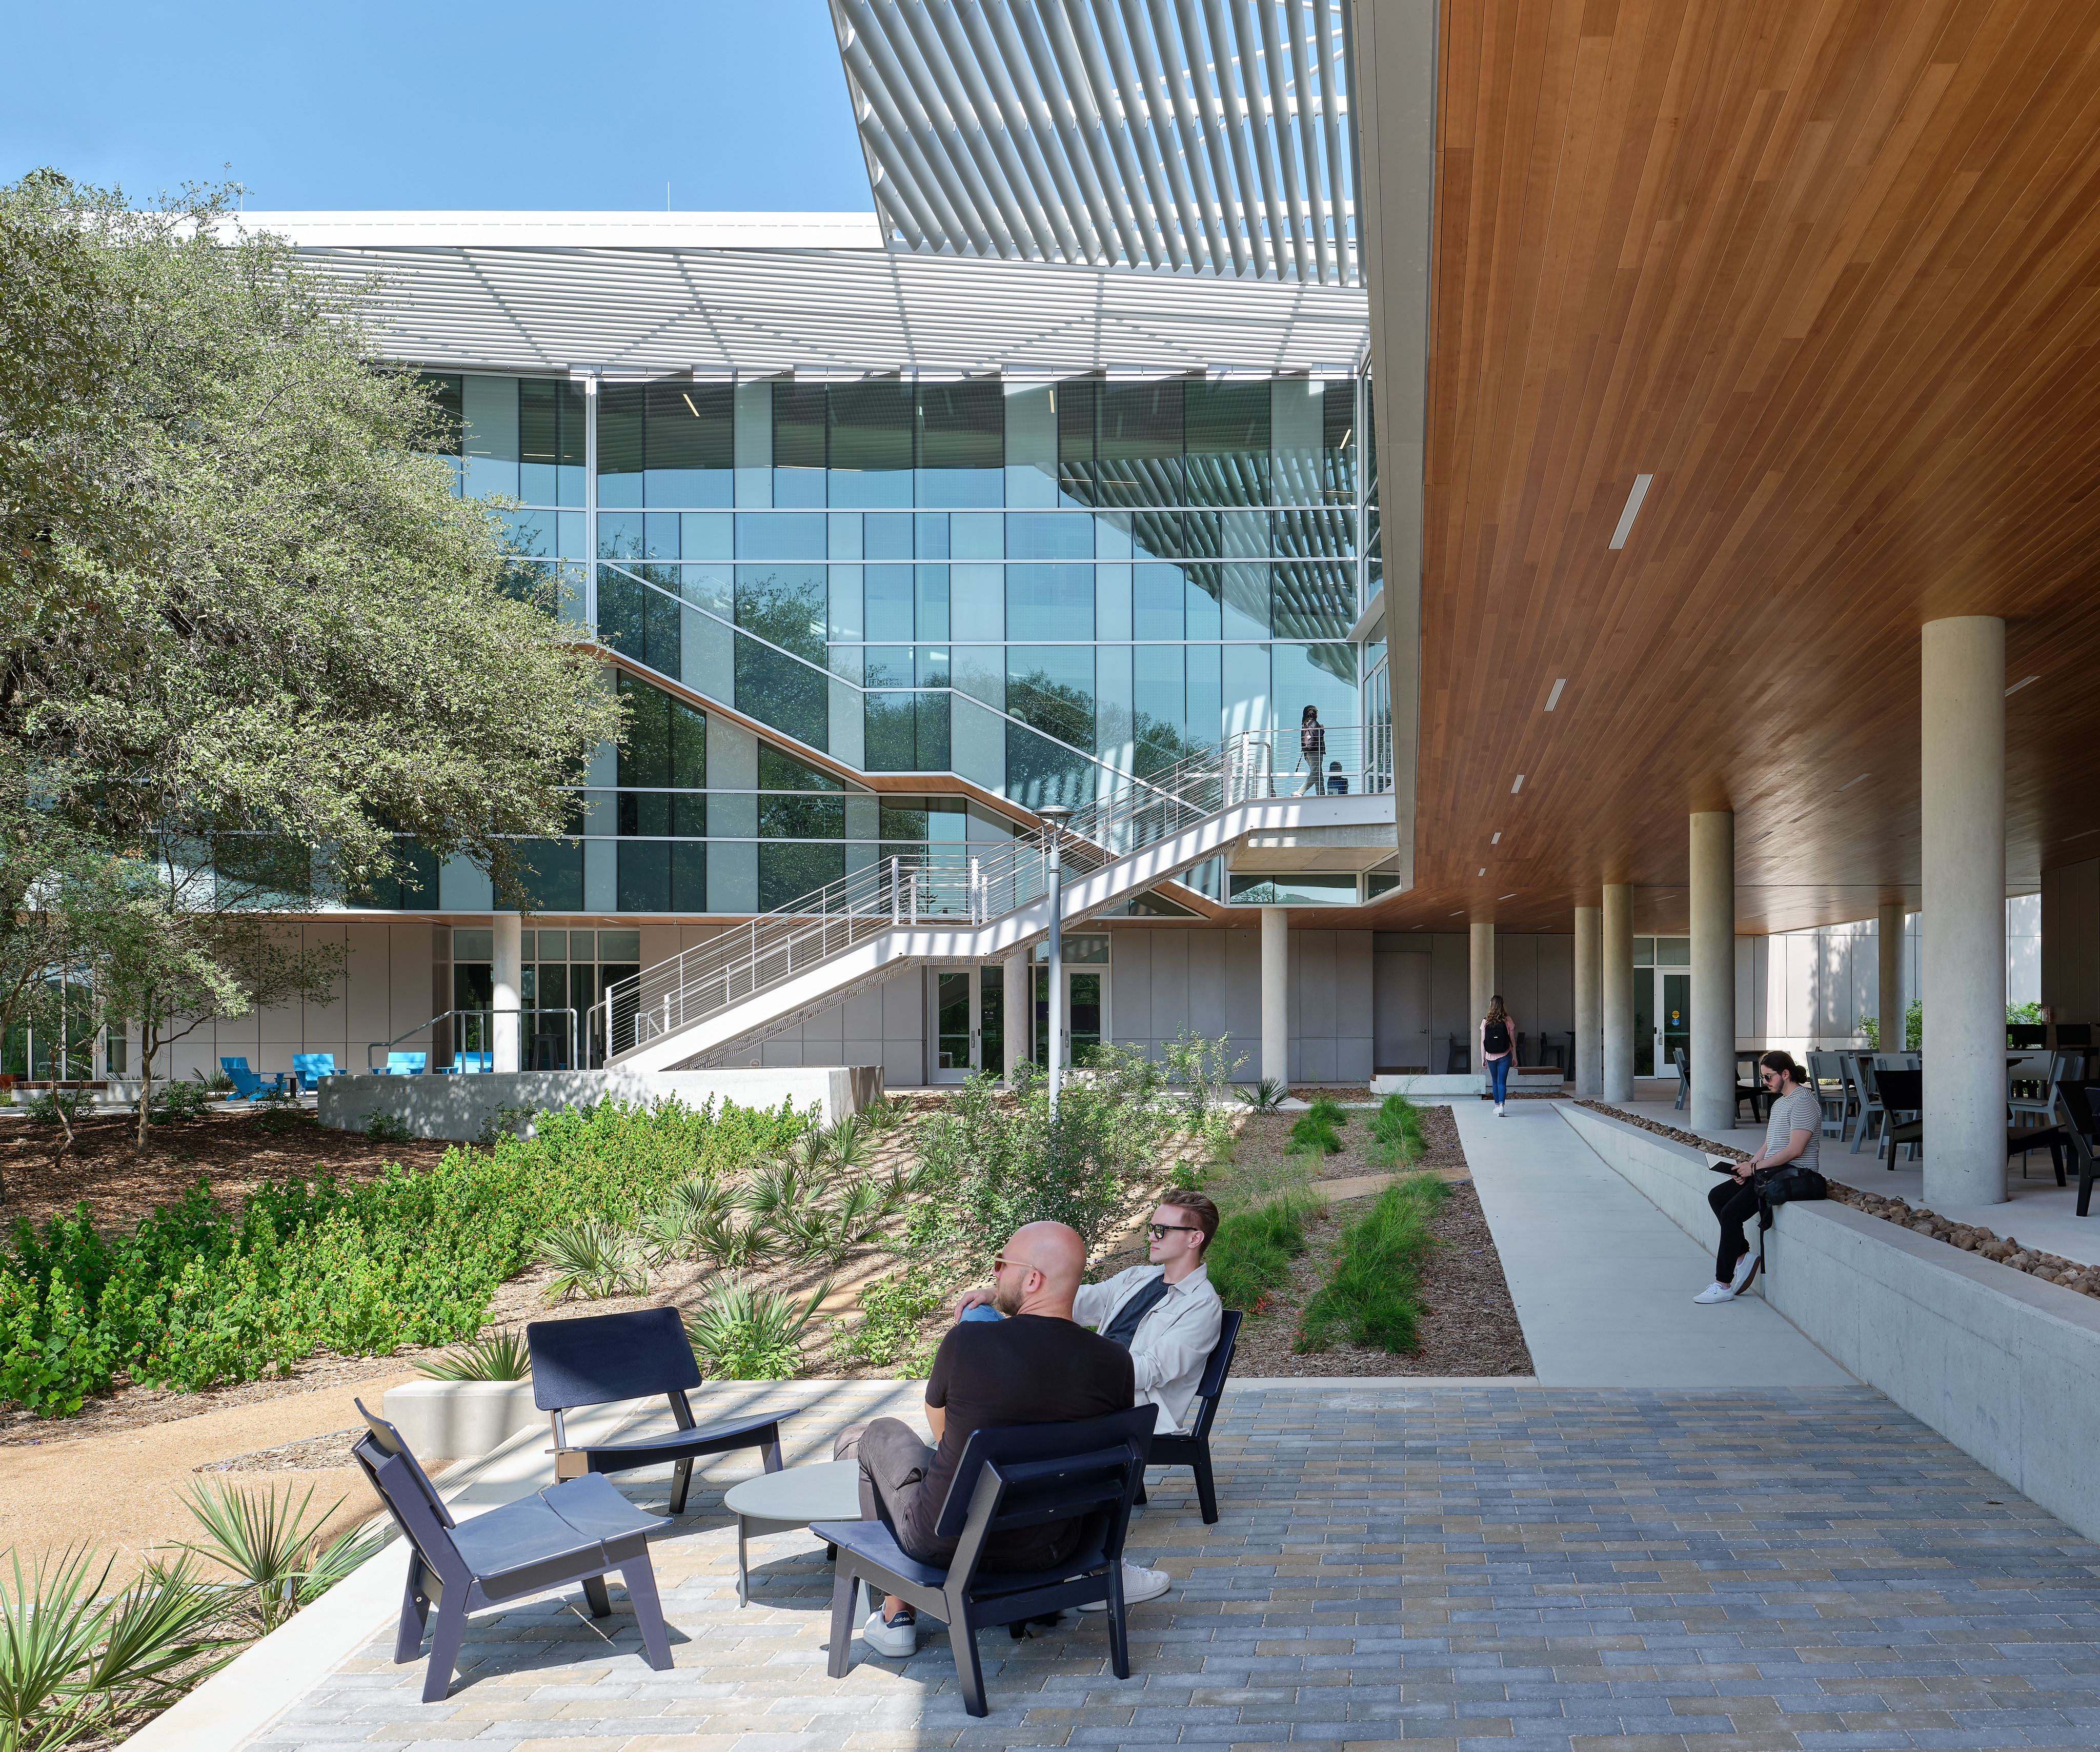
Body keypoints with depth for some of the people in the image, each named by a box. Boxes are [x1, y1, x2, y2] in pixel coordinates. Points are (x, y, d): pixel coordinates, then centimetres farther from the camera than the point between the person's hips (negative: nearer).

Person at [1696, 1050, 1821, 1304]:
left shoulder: (1803, 1101, -13)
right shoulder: (1779, 1102, 20)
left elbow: (1795, 1150, -21)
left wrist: (1755, 1168, -17)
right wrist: (1748, 1166, 1)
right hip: (1771, 1172, 11)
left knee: (1731, 1212, -19)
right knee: (1717, 1196, 4)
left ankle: (1723, 1284, -13)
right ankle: (1743, 1253, 3)